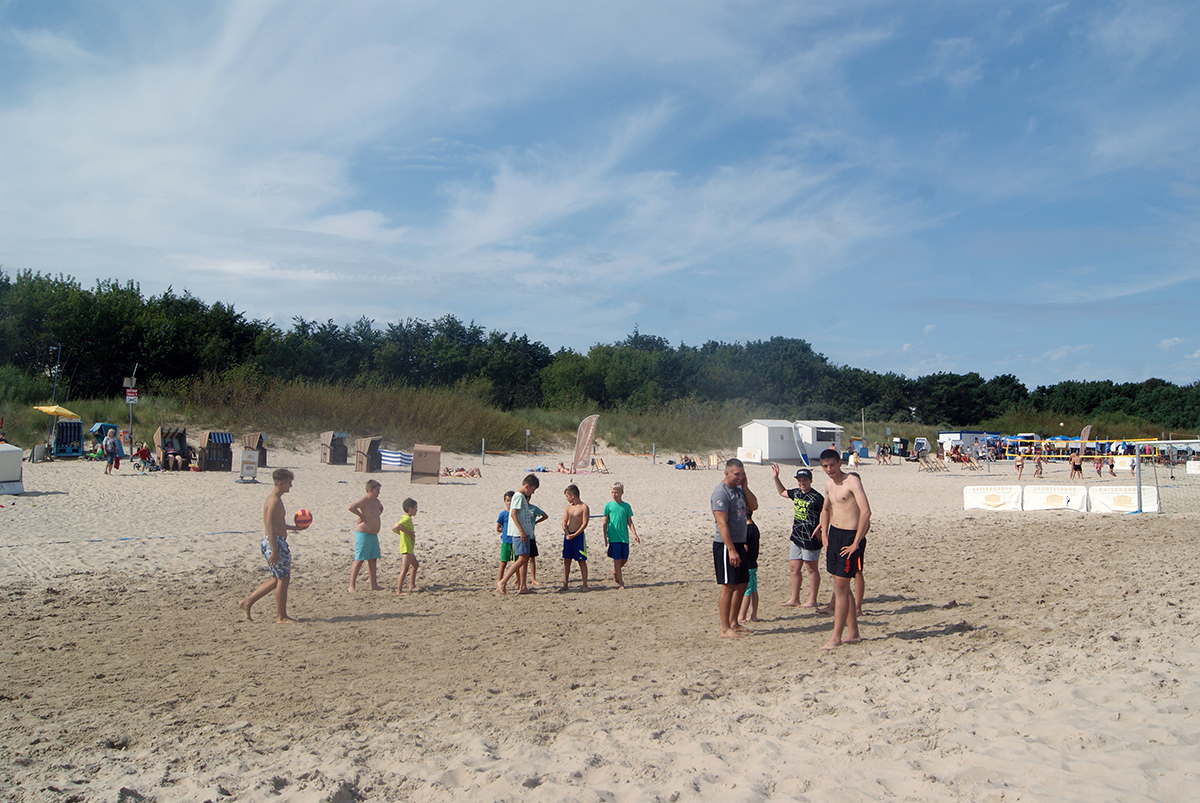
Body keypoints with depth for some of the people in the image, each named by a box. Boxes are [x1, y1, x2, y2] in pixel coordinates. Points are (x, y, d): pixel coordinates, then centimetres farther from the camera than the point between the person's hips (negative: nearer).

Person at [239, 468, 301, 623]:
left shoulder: (275, 499, 16)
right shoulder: (274, 501, -16)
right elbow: (269, 526, -22)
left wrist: (294, 527, 27)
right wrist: (274, 551, -25)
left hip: (278, 543, 10)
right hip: (275, 543, -10)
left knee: (278, 579, 16)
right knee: (283, 578, -2)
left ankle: (247, 602, 19)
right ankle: (281, 617, 6)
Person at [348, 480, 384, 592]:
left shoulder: (376, 501, 12)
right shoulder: (364, 501, -16)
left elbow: (381, 508, 36)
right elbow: (351, 507, -34)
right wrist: (362, 516, -23)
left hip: (373, 535, 9)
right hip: (363, 534, -9)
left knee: (373, 560, 12)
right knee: (359, 560, -7)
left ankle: (374, 584, 20)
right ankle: (351, 586, -3)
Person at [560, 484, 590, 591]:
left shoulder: (584, 507, -7)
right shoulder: (568, 507, 10)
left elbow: (584, 524, -12)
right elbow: (564, 522, 6)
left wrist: (574, 535, -16)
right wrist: (567, 534, -10)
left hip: (578, 536, -6)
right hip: (568, 536, 6)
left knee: (582, 561, -1)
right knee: (566, 560, 7)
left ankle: (584, 584, 5)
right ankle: (565, 584, 13)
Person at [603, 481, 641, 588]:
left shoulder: (626, 506, 6)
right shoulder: (608, 506, 0)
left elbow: (629, 522, 9)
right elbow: (605, 522, 3)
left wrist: (635, 534, 0)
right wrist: (605, 537, -2)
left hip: (624, 537, 3)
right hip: (613, 538, -3)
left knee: (624, 559, 7)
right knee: (617, 559, -2)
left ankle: (615, 572, 34)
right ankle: (620, 583, 3)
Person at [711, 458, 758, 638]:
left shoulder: (739, 490, 13)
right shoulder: (720, 493, -15)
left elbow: (754, 506, 11)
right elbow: (722, 524, -20)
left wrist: (745, 487, 1)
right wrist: (731, 550, -23)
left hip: (739, 543, 9)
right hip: (725, 545, -9)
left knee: (742, 584, 13)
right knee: (728, 586, -7)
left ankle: (733, 622, 24)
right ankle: (725, 629, -2)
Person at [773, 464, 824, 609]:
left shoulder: (816, 497, -15)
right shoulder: (795, 493, 8)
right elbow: (782, 492, 27)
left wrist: (819, 527, -17)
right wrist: (776, 478, 19)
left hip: (810, 538, -8)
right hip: (796, 537, 8)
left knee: (811, 569, 2)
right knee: (794, 568, 12)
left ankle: (812, 601, 11)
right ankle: (794, 599, 22)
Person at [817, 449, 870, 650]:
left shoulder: (852, 481, -14)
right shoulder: (828, 484, 11)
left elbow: (866, 511, -23)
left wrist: (856, 543, -22)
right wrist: (825, 536, 17)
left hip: (850, 536, -8)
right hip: (834, 534, 8)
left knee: (840, 588, -7)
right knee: (842, 587, 12)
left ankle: (836, 637, -2)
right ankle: (853, 633, 22)